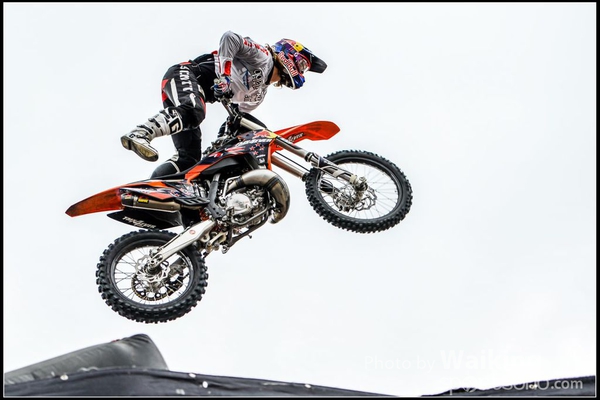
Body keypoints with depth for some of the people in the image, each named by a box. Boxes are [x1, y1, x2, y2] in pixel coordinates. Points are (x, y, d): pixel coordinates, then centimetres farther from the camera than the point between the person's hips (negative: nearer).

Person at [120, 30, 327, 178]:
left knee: (190, 158, -3)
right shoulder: (262, 56, 0)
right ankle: (139, 134, -47)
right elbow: (230, 37, -15)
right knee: (193, 113, -41)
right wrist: (223, 75, -25)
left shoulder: (260, 91, 26)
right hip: (184, 75, -9)